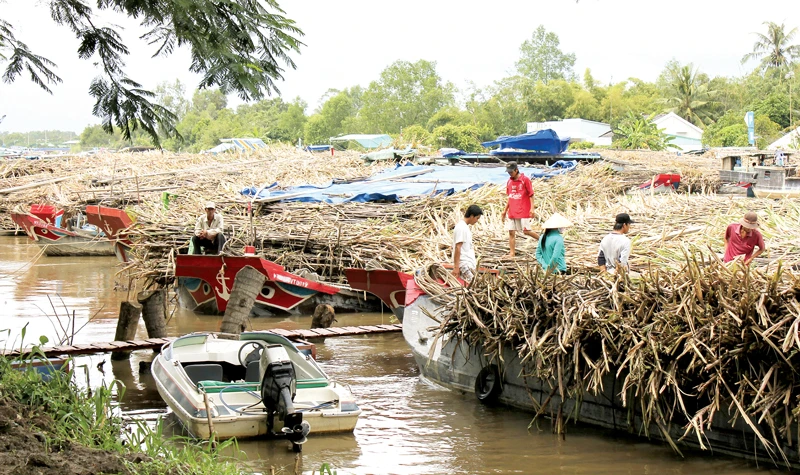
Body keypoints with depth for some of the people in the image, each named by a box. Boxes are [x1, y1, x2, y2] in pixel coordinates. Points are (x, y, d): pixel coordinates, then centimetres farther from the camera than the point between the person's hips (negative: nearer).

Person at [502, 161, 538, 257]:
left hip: (524, 212, -6)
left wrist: (532, 208, -16)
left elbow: (531, 195, -7)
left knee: (526, 231, -5)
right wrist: (505, 210, 18)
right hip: (511, 212, 6)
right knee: (511, 232, 1)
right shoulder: (509, 181, 11)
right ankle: (512, 253, 5)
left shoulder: (525, 179, -7)